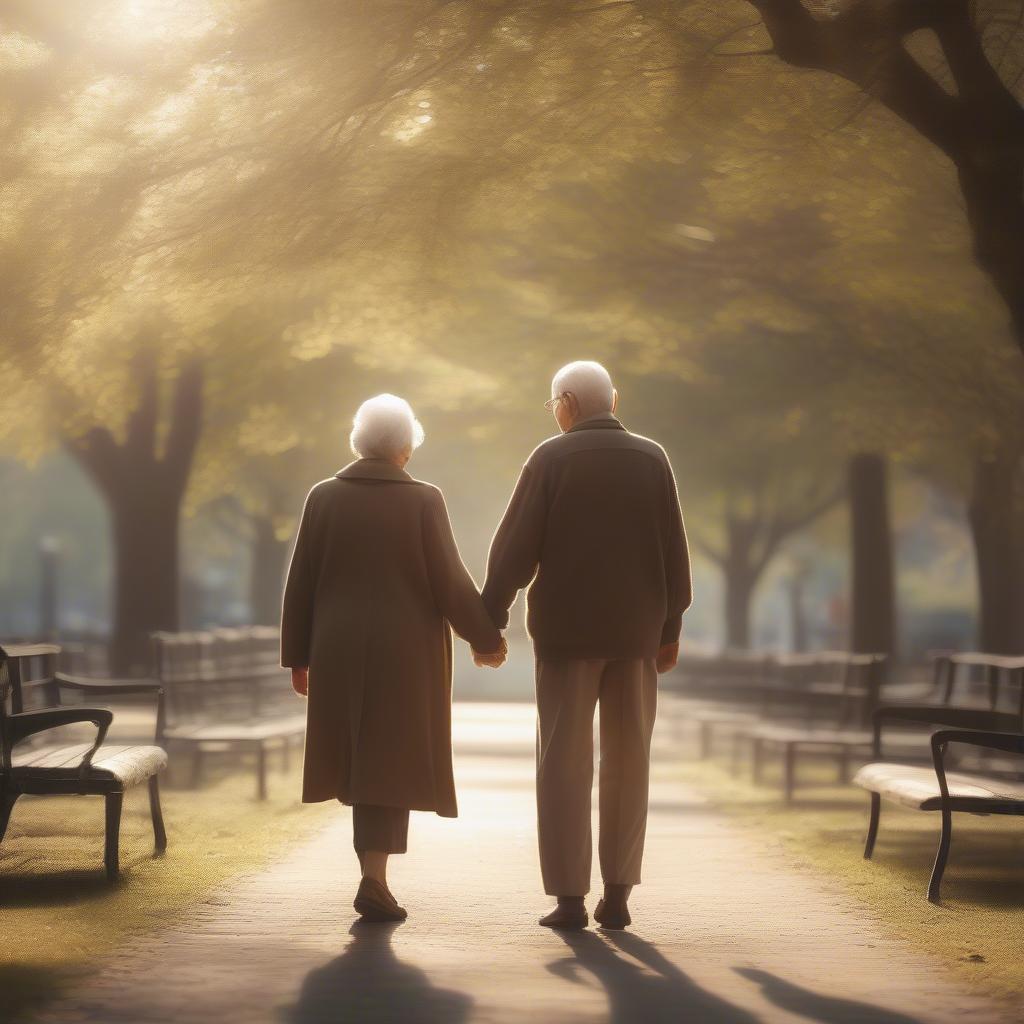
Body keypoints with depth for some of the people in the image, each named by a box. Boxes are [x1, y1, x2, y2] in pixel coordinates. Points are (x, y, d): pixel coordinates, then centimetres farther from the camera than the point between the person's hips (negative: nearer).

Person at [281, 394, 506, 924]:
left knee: (359, 755, 16)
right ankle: (373, 879, -9)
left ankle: (374, 858, 22)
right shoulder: (424, 500, -8)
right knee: (390, 762, 2)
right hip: (407, 653, -2)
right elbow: (450, 582, -9)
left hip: (341, 652, 2)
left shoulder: (324, 497, -2)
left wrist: (297, 656, 8)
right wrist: (485, 638, 5)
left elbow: (301, 583, 0)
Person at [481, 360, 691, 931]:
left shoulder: (551, 460, -5)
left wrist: (491, 619, 1)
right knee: (628, 763, 8)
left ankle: (570, 898, -2)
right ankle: (618, 895, 7)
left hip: (566, 628, -2)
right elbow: (674, 551, 3)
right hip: (637, 630, 2)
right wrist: (671, 627, 11)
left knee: (565, 762, 1)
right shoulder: (652, 459, 2)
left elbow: (515, 547, -7)